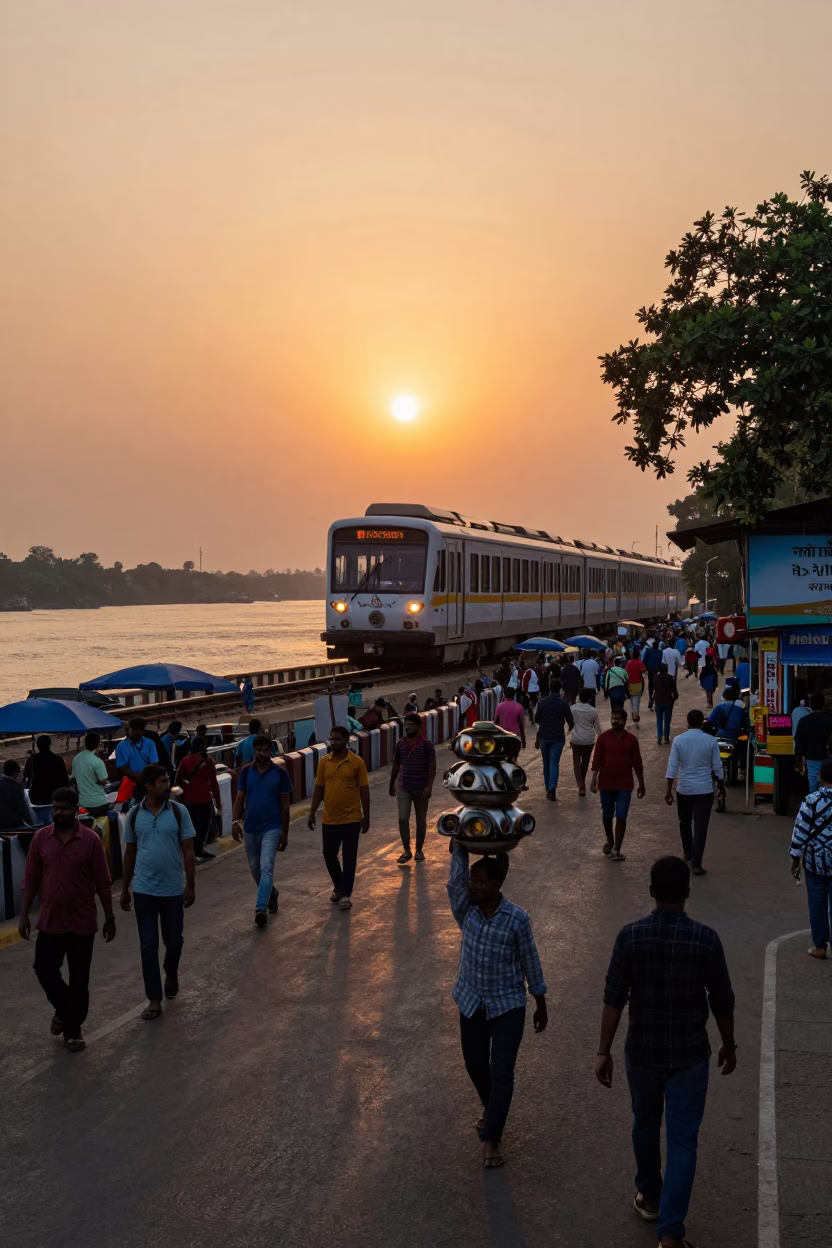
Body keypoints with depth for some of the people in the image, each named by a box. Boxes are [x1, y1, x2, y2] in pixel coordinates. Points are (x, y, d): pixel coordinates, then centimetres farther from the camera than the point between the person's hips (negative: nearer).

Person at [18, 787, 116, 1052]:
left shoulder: (90, 839, -8)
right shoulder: (41, 838, -2)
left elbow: (103, 882, -3)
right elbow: (31, 879, 3)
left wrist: (109, 917, -1)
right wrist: (24, 915, 0)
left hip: (82, 923, -2)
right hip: (50, 921, 2)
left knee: (79, 980, 6)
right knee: (44, 971, 1)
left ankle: (73, 1028, 23)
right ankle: (64, 1009, 30)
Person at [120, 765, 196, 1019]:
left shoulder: (178, 812, -7)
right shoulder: (134, 815, -2)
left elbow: (188, 851, -4)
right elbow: (130, 852, 6)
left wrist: (190, 886, -7)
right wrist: (124, 888, 8)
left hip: (173, 889, 0)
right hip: (143, 890, 0)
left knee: (174, 940, 11)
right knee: (148, 946, 2)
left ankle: (171, 974, 42)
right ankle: (154, 999, 11)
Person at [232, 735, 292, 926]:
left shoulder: (280, 773, -6)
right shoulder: (246, 772, 1)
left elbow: (285, 804, -2)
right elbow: (240, 798, 3)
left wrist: (284, 832, -1)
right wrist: (236, 821, -13)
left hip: (271, 828, -4)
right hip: (250, 828, 4)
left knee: (266, 867, -17)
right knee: (255, 868, 16)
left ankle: (260, 909, -22)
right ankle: (271, 894, 40)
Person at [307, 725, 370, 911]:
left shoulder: (357, 762, -7)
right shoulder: (324, 762, 2)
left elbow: (364, 790, -3)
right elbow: (318, 789, 8)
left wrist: (366, 816, -3)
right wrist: (312, 813, 4)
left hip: (351, 819, -3)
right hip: (329, 819, 4)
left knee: (349, 857, 0)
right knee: (329, 855, 10)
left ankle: (345, 894, 8)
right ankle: (339, 887, 32)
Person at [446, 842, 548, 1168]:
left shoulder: (517, 918, -16)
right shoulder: (465, 911, -8)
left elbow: (530, 962, -5)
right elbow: (456, 878, -25)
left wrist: (541, 1005, 2)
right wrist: (459, 844, -34)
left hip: (508, 1006, -4)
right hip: (471, 1002, 4)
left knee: (502, 1073, -6)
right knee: (475, 1065, 18)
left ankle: (490, 1140, 1)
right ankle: (492, 1112, 45)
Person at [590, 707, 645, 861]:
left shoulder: (631, 739, -1)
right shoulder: (603, 737, -3)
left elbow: (637, 763, 4)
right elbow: (597, 760, -4)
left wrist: (641, 784, 6)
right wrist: (594, 780, -13)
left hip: (625, 785, -1)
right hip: (606, 784, 1)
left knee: (621, 817, -5)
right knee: (607, 816, 13)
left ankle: (616, 850, 0)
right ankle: (609, 842, 36)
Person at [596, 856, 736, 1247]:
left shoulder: (630, 936, -11)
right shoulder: (705, 939, -13)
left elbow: (614, 999, -10)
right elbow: (722, 1001, -5)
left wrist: (603, 1051, -2)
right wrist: (728, 1045, 11)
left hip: (642, 1051, 2)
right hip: (689, 1054, -2)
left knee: (645, 1125, 23)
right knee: (682, 1140, 5)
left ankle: (649, 1198, 41)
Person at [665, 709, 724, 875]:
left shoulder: (678, 740, -6)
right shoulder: (711, 740, -6)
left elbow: (672, 767, -8)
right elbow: (717, 767, -1)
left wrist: (669, 790, -3)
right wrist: (721, 785, 16)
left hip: (684, 789, 1)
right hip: (704, 790, -1)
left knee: (685, 822, 23)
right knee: (700, 827, 0)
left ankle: (687, 852, 41)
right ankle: (696, 864, -5)